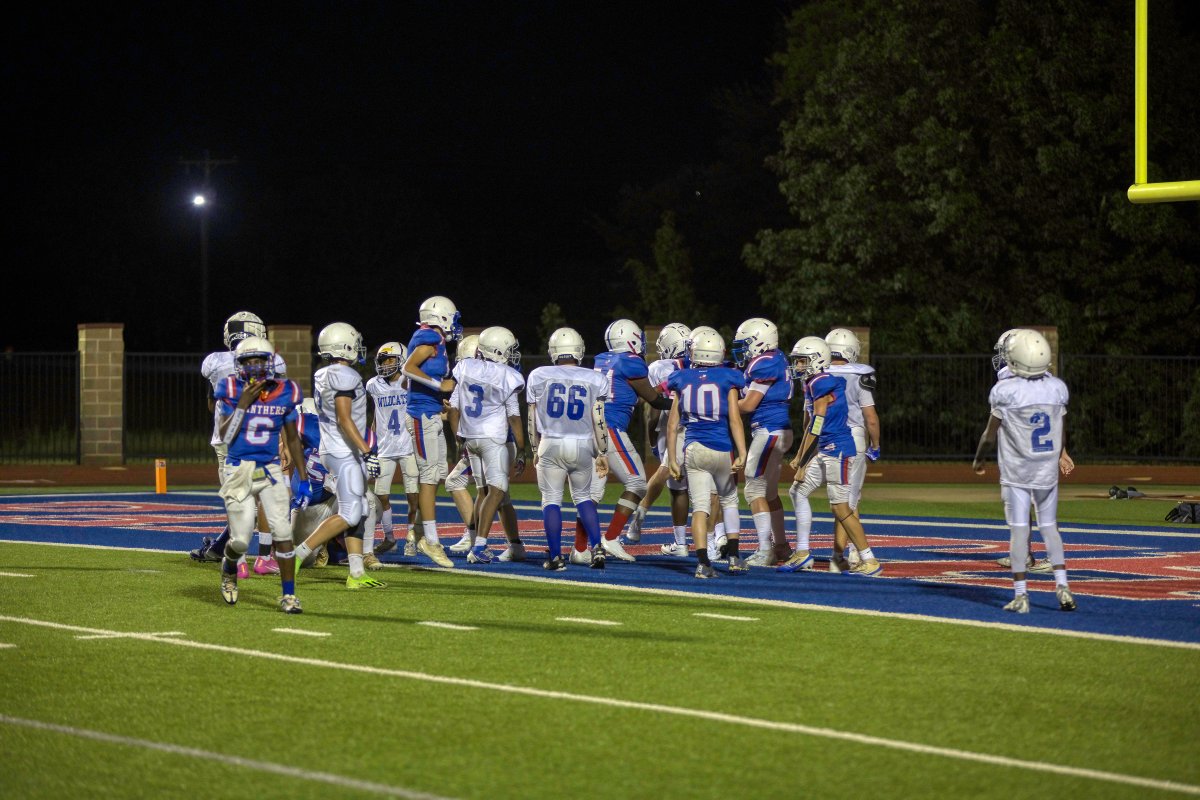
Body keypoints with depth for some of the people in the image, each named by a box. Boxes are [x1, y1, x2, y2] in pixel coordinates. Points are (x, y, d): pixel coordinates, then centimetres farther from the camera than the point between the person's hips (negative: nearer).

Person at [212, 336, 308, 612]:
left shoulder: (285, 393, 0)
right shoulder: (232, 391, -7)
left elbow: (292, 438, 10)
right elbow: (224, 437, -12)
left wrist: (303, 478, 9)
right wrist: (243, 404, -20)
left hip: (271, 470, 2)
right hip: (238, 472, -2)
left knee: (282, 531, -11)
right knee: (241, 539, -1)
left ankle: (289, 595, -2)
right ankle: (229, 570, 34)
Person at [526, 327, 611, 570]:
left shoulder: (538, 377, 4)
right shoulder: (594, 380, 3)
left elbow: (533, 420, 8)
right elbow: (598, 422, 1)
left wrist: (535, 451, 19)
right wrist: (603, 453, 10)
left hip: (551, 444, -1)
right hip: (583, 445, 1)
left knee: (551, 499, 5)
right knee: (583, 496, 17)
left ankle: (555, 557, -1)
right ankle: (596, 547, 4)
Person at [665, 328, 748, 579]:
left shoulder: (682, 380, 6)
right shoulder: (727, 379, -2)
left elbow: (673, 423, 5)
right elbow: (734, 419, -7)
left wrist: (671, 458, 10)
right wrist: (742, 454, -7)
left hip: (693, 449, 1)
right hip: (721, 448, -1)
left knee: (700, 506, -1)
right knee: (729, 500, 19)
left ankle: (703, 562, -13)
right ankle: (733, 556, 17)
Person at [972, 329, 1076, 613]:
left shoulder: (1005, 392, -15)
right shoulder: (1057, 389, -2)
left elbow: (990, 434, -6)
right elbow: (1061, 435, 8)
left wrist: (978, 459, 12)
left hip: (1016, 472, -3)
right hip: (1047, 471, 3)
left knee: (1019, 530, 0)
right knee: (1049, 527, 14)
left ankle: (1020, 595, 1)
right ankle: (1062, 585, 6)